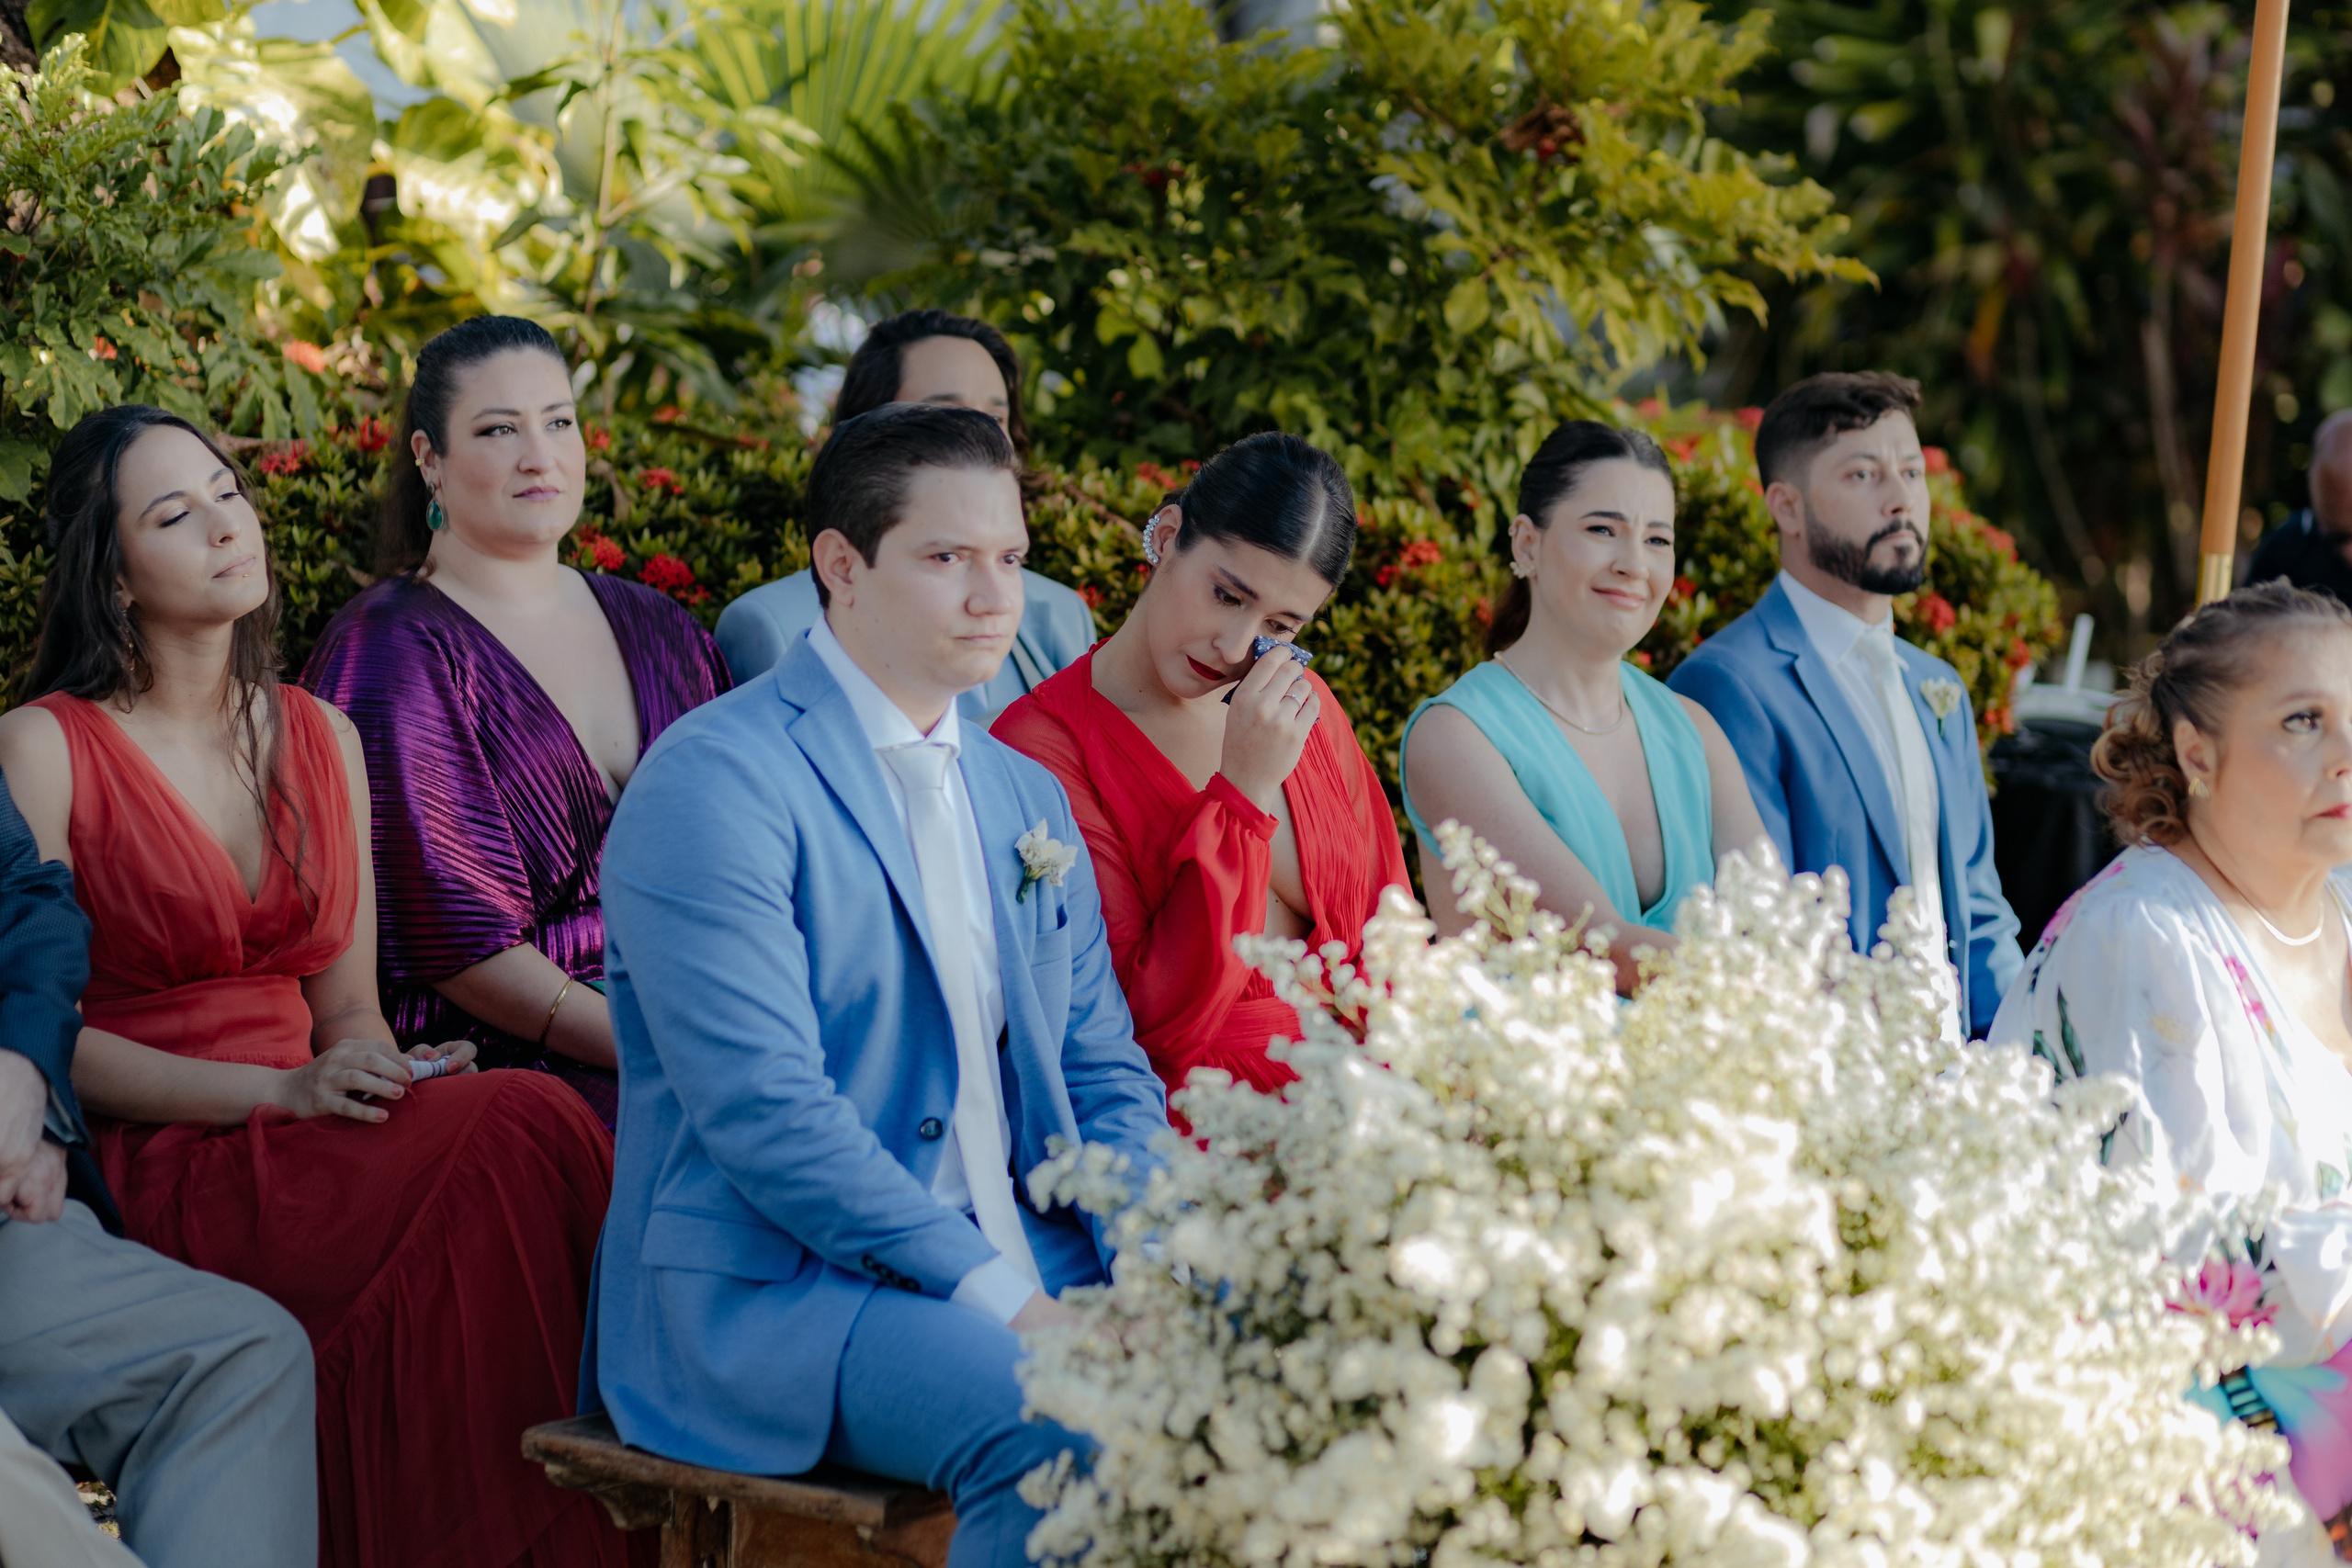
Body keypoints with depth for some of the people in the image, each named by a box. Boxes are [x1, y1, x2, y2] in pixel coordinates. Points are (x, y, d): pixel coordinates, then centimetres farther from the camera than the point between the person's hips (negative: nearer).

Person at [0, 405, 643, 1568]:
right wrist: (280, 1090, -17)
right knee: (520, 1131, -29)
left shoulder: (322, 740, 17)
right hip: (151, 1176, -5)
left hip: (305, 1157, 5)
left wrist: (392, 1073, -7)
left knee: (518, 1131, -29)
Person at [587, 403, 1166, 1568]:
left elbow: (1102, 1073, 18)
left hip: (1031, 1267, 7)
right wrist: (1001, 1301, -23)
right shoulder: (713, 782, -9)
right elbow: (764, 1112, -18)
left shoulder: (1026, 799, 17)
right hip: (768, 1288, -7)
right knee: (1067, 1432, -33)